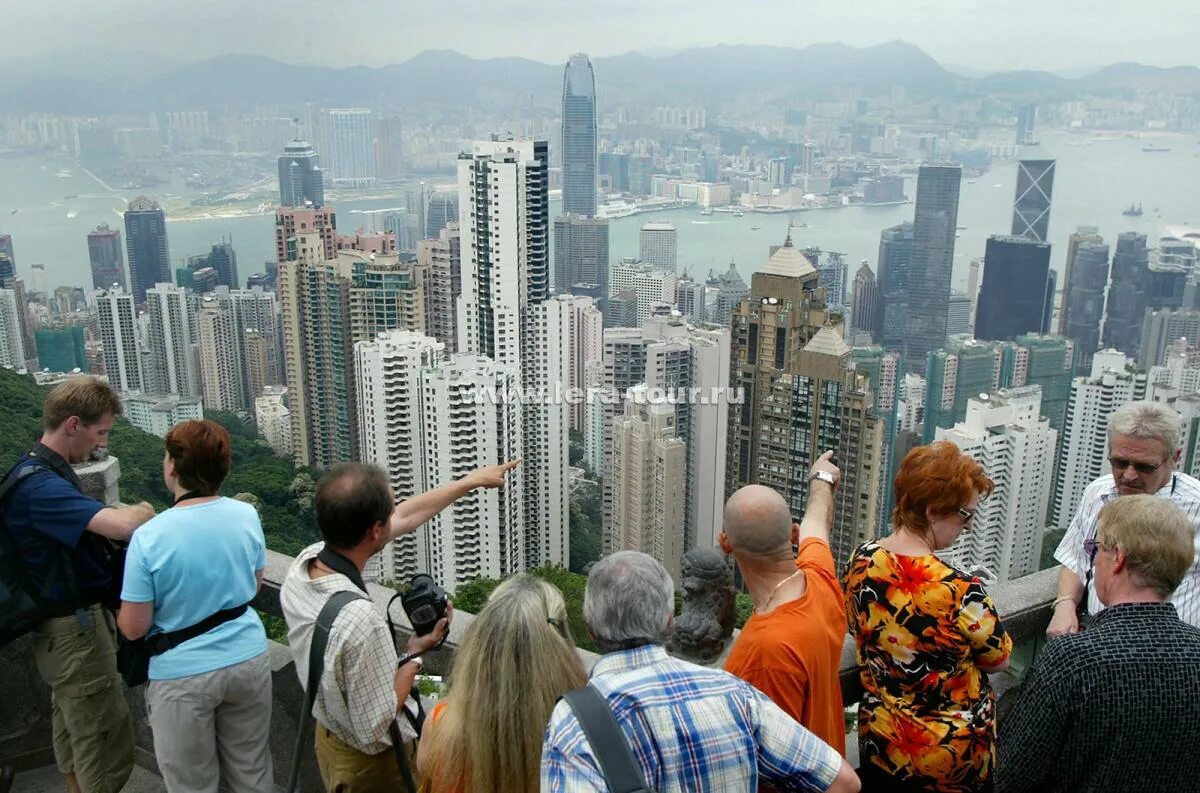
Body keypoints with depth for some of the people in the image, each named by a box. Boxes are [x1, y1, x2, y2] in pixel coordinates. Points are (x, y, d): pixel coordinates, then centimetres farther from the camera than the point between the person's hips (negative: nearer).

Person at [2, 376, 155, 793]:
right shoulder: (39, 485, -25)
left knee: (74, 736, 22)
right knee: (109, 750, -2)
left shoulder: (45, 473, 8)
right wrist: (143, 510, -15)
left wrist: (122, 514, 0)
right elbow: (123, 525, -37)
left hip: (67, 626, 10)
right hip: (77, 629, -10)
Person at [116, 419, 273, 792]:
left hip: (182, 675, -3)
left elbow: (133, 628, -13)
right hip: (248, 660, 4)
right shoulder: (248, 516, -8)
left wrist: (118, 610, 8)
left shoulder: (149, 537, -20)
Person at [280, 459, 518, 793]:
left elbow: (405, 517, -4)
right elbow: (375, 730, -27)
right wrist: (416, 654, -16)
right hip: (371, 762, -7)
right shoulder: (360, 619, -40)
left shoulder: (302, 564, -16)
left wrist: (472, 480, 6)